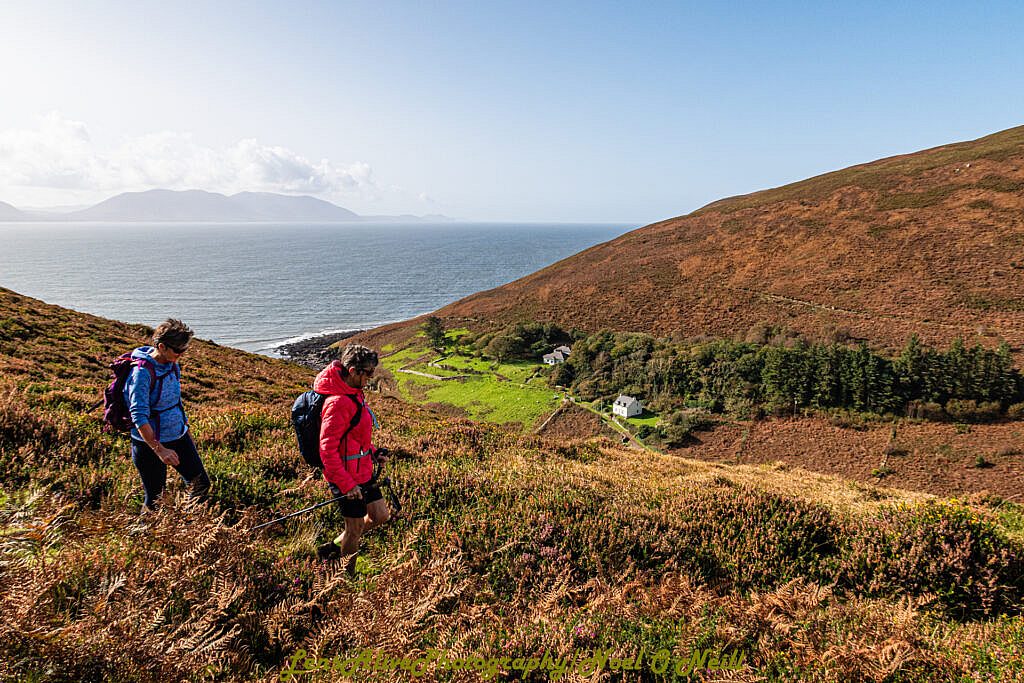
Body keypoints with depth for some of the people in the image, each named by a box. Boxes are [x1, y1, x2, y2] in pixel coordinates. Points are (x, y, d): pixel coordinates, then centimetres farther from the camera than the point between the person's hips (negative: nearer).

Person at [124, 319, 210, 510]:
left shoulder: (173, 365, 3)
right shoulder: (142, 372, -22)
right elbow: (139, 416, -27)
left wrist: (187, 431, 23)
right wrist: (159, 450, -33)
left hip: (179, 437, 7)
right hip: (150, 443, -7)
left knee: (202, 485, 11)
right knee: (155, 501, 3)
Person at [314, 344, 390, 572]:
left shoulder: (354, 393, 6)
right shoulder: (338, 403, -25)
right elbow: (327, 450, -25)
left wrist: (373, 452, 7)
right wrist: (347, 485, -23)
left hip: (362, 471, 9)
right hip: (347, 476, -9)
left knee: (380, 515, 18)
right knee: (354, 529, 7)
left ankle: (333, 549, 32)